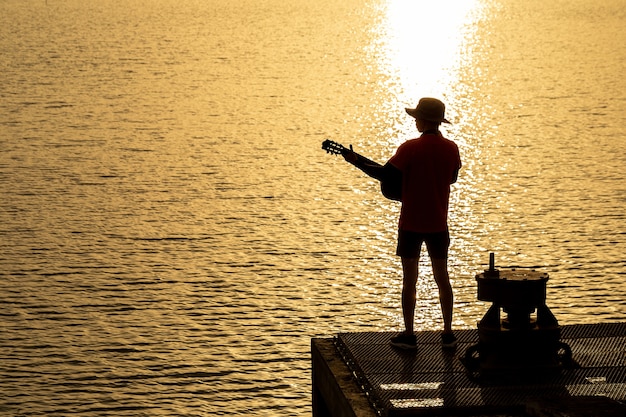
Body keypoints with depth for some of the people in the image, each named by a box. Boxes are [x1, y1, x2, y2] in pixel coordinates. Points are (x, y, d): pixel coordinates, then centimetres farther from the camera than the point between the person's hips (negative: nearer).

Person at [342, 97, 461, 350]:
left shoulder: (411, 148, -15)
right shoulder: (451, 149, -1)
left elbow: (384, 175, -15)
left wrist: (355, 161, -4)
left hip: (411, 224, -4)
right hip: (438, 224, 4)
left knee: (409, 279, 5)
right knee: (442, 277, 14)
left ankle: (409, 335, 9)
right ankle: (448, 334, 16)